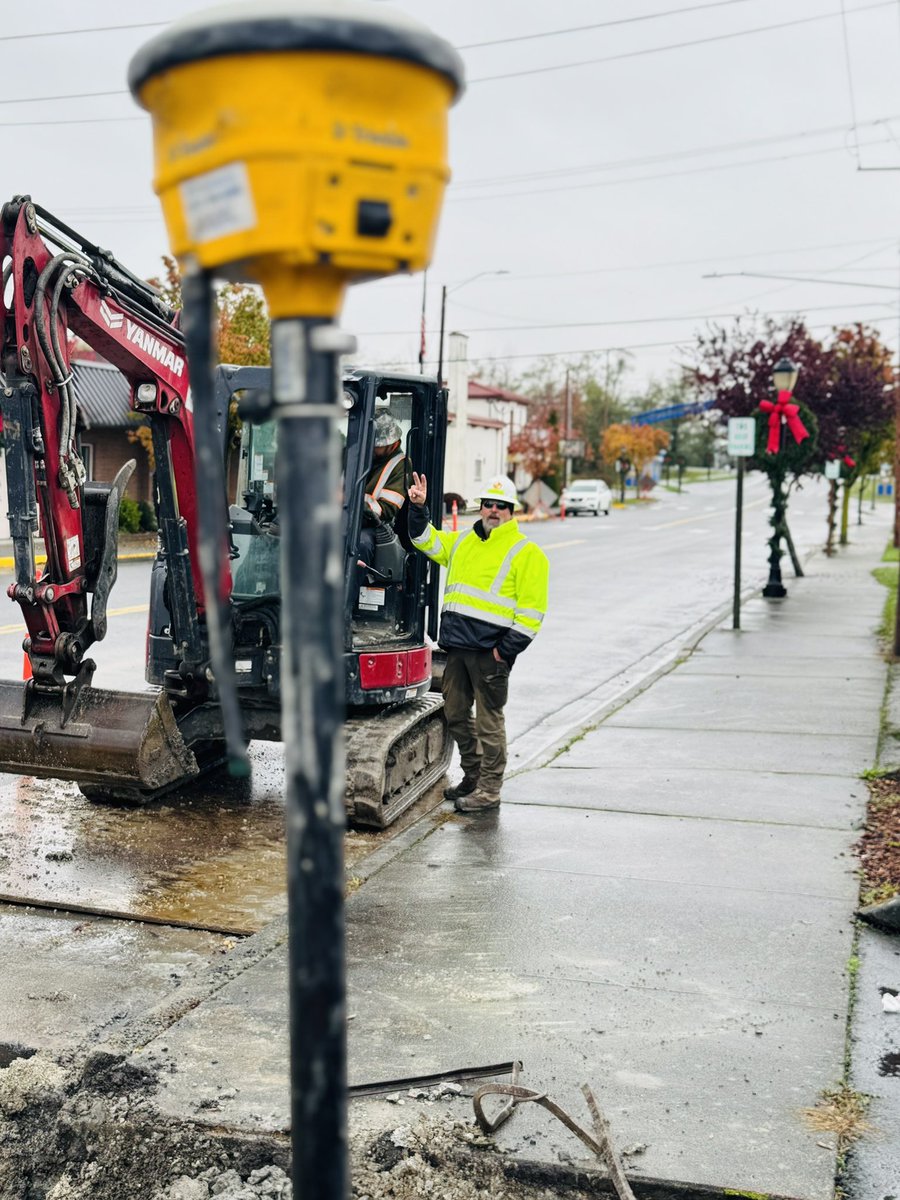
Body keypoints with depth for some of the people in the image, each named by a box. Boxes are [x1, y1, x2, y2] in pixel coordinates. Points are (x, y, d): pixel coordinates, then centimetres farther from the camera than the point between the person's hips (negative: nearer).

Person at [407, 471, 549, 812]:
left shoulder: (527, 553, -4)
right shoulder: (461, 542, 16)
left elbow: (531, 611, -9)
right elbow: (426, 541, 27)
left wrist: (506, 650, -14)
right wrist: (419, 508, 11)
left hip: (490, 649, -7)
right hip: (456, 644, 7)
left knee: (489, 721, 0)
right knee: (456, 714, 14)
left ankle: (489, 790, 9)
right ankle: (472, 776, 29)